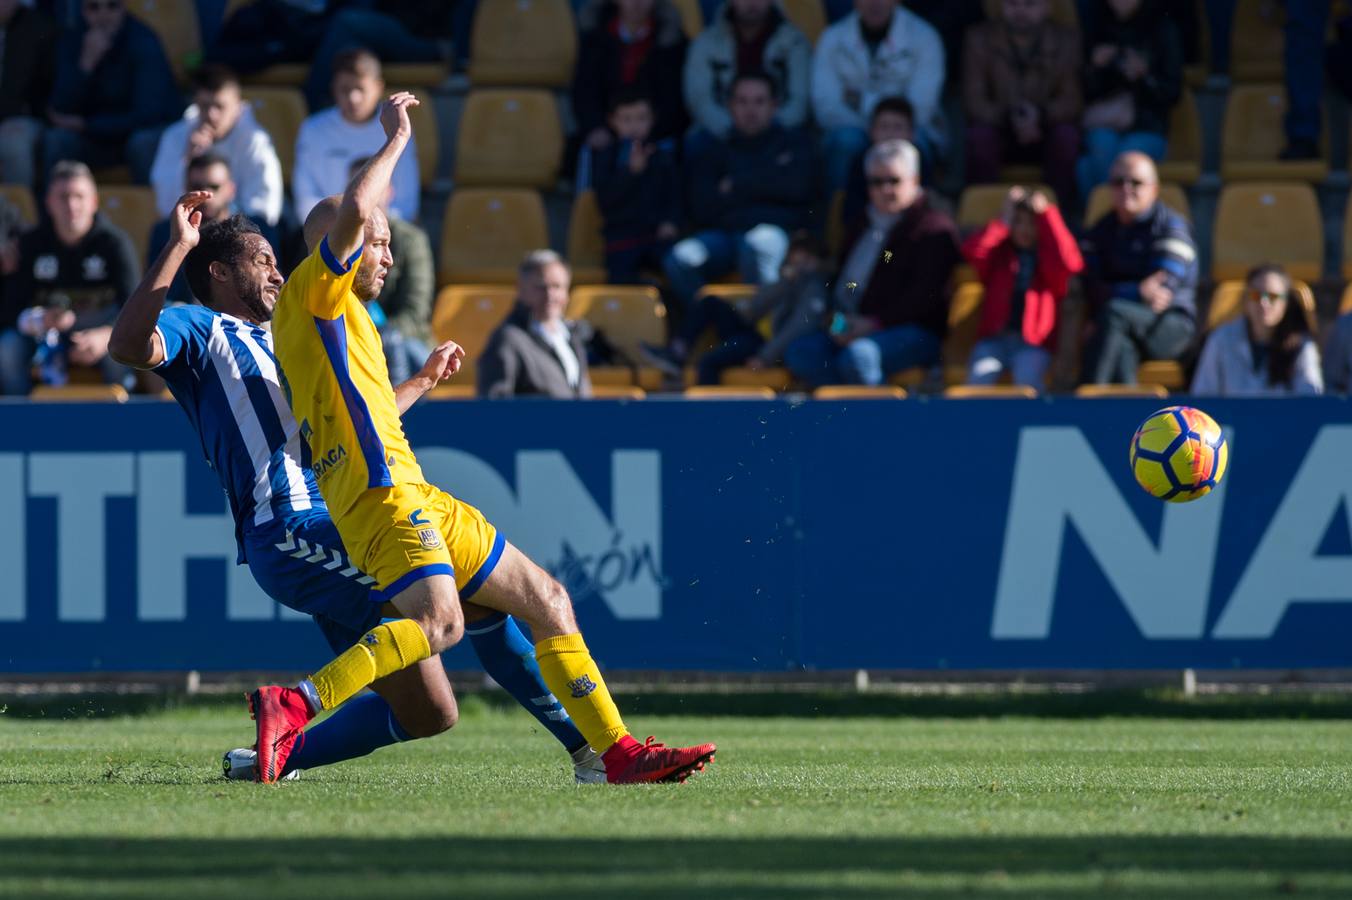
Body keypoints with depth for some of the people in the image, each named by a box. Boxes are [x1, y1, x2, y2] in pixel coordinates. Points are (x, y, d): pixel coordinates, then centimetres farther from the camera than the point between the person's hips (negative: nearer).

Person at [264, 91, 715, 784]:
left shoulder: (336, 322, 27)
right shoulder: (313, 291, -1)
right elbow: (351, 212, -20)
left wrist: (424, 379, 46)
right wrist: (397, 140, -7)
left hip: (417, 499, 10)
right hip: (383, 494, -10)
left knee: (546, 600, 10)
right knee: (439, 621, -32)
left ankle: (618, 751, 10)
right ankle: (293, 707, -38)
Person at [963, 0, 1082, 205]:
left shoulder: (1067, 40, -4)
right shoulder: (980, 39, -4)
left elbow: (1072, 100, -10)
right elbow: (973, 100, -10)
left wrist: (1041, 116, -31)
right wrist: (1010, 119, -29)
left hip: (1045, 130, 0)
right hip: (999, 130, 0)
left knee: (1067, 136, -32)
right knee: (979, 136, -33)